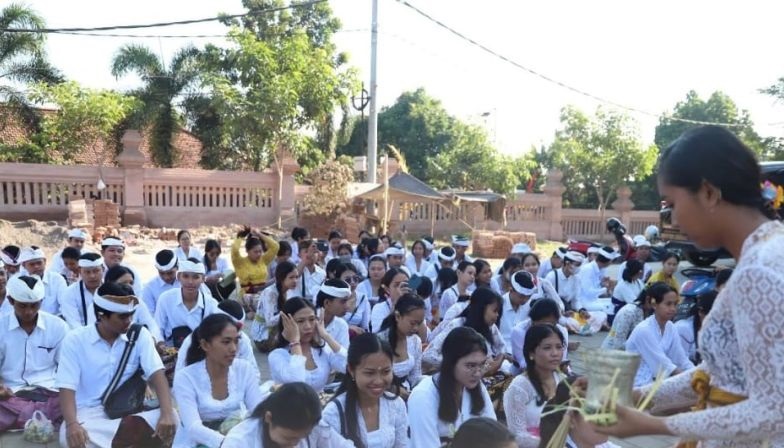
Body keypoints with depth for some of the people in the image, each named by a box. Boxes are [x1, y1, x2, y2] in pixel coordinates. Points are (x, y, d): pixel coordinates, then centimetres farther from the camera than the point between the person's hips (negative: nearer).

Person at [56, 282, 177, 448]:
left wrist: (167, 414, -28)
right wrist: (72, 424, -31)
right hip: (89, 415, -2)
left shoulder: (140, 335, 0)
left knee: (173, 418, -27)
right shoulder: (74, 340, -3)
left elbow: (156, 374, -10)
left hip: (128, 414, 2)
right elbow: (67, 387, -11)